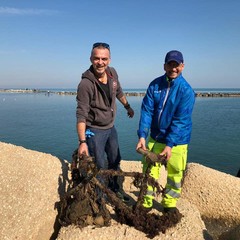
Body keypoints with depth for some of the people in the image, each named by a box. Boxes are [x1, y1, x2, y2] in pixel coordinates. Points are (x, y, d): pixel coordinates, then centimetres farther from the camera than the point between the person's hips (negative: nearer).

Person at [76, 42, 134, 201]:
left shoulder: (112, 73, -6)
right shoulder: (86, 84, -25)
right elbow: (81, 115, -24)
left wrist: (128, 107, 26)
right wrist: (82, 142, -28)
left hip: (111, 127, 7)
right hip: (94, 130, -7)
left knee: (115, 161, 20)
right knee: (100, 167, 0)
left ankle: (114, 188, 43)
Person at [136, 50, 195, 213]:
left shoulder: (186, 90, -12)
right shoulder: (155, 85, -2)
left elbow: (180, 121, -17)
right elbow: (146, 111, -8)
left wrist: (169, 145, -23)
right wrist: (142, 136, -18)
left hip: (177, 140, -2)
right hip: (155, 138, 3)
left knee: (174, 174, 8)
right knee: (149, 170, 8)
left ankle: (170, 204, 32)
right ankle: (146, 203, 26)